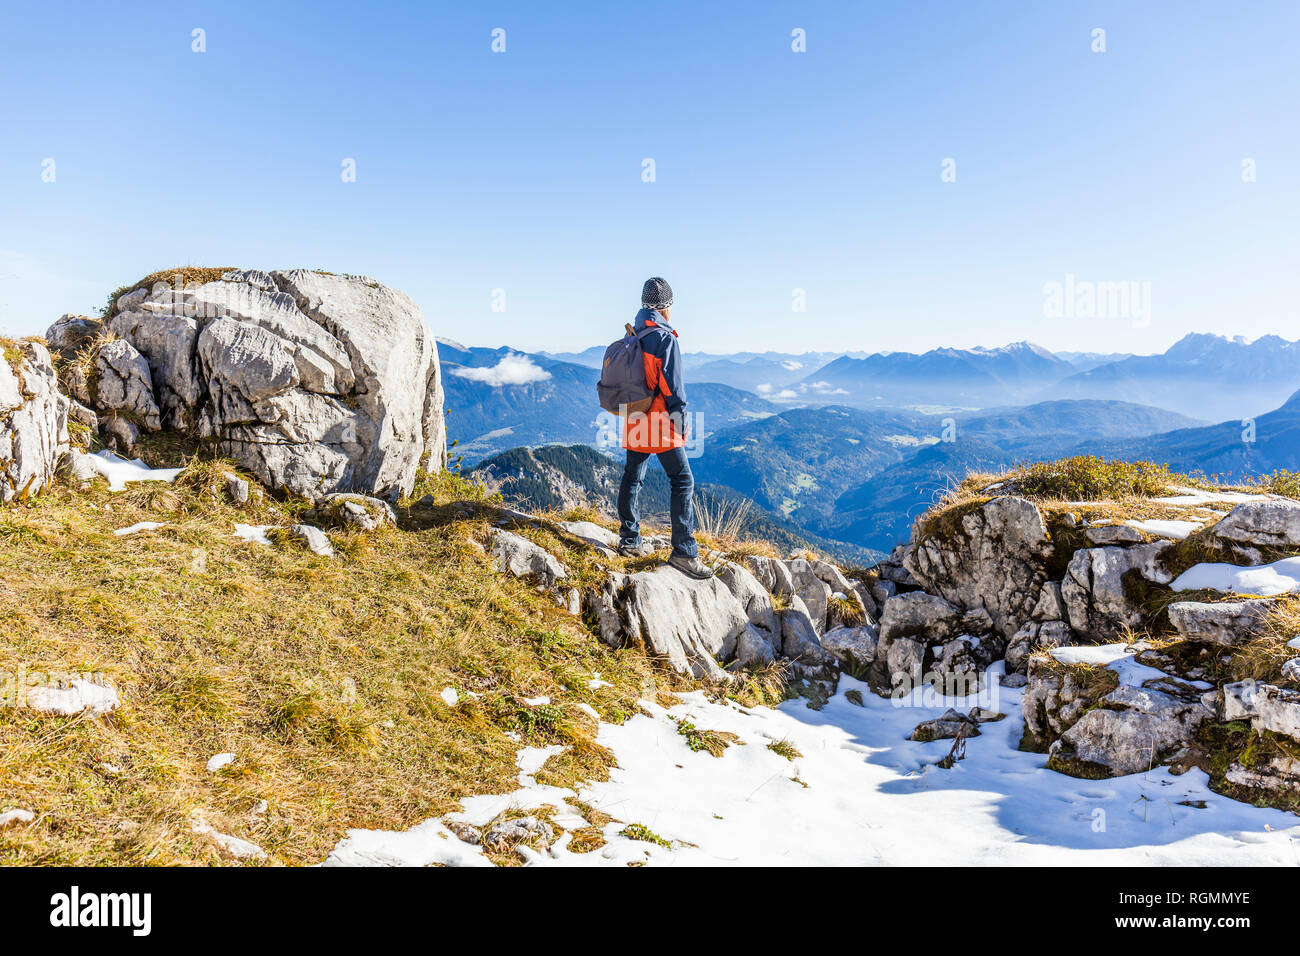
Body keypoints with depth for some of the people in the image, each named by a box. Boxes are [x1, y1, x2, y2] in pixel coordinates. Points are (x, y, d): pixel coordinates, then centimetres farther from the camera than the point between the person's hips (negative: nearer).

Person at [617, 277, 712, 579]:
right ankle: (684, 551, -6)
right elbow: (671, 382, -16)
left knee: (632, 478, 15)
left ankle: (629, 540, 24)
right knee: (682, 481, -4)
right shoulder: (665, 337, -13)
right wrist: (681, 417, -9)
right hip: (661, 420, -8)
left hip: (635, 420, 8)